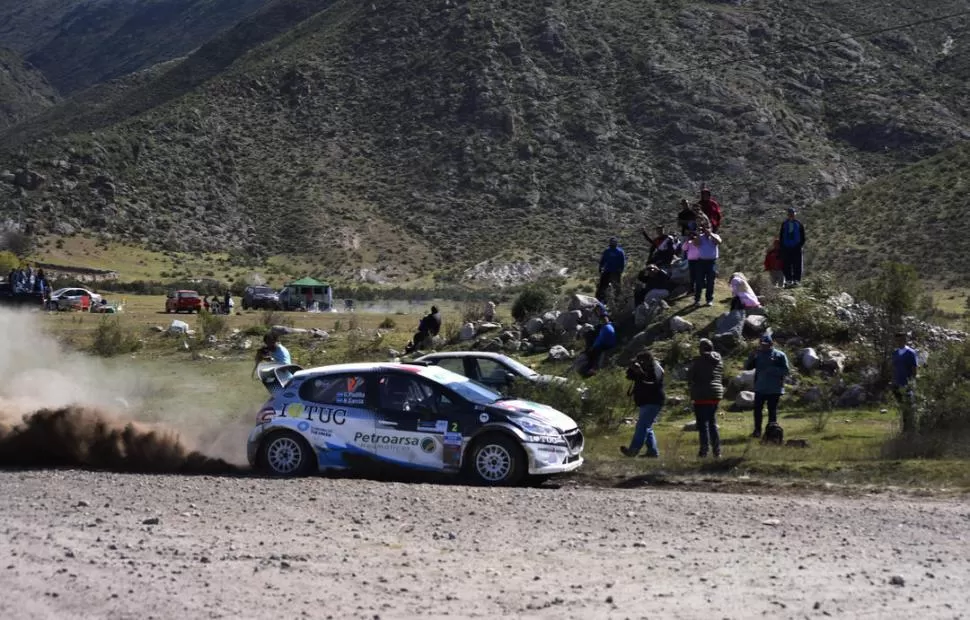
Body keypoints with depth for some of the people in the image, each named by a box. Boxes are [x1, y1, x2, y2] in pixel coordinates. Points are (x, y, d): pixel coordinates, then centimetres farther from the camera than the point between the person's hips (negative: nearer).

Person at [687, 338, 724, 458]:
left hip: (701, 395, -6)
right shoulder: (719, 361, 8)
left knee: (702, 423, -1)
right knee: (712, 422, 13)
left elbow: (690, 376, -5)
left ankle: (704, 450, -5)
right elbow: (722, 377, 12)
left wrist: (691, 386, 12)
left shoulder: (698, 361, -12)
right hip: (716, 394, 6)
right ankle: (717, 450, 10)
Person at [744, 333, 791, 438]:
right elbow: (747, 367, 5)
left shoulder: (780, 355, -4)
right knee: (757, 409, 4)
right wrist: (752, 356, -13)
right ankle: (757, 431, 14)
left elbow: (786, 371, -9)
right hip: (760, 388, 4)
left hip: (774, 389, -4)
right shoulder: (758, 354, 8)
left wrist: (772, 370, -21)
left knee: (772, 410, 2)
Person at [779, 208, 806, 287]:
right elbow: (781, 236, 13)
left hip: (796, 248, -2)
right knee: (787, 265, 0)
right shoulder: (784, 224, 8)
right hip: (786, 248, 2)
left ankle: (796, 280, 0)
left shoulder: (798, 224, 3)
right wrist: (782, 246, 5)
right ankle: (788, 280, 5)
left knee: (796, 265, -3)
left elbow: (802, 236, 7)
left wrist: (800, 244, -3)